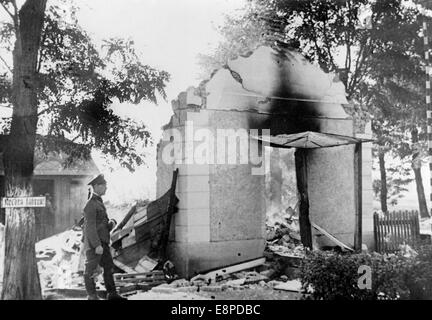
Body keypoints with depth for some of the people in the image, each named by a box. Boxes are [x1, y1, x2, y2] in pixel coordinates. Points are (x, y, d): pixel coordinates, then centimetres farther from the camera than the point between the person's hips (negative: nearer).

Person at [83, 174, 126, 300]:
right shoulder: (90, 204, -16)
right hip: (94, 243, -10)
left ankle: (112, 294, 16)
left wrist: (110, 224, 2)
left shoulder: (99, 202, 15)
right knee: (91, 270, 3)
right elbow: (90, 227, -20)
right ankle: (92, 296, 12)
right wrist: (97, 245, -23)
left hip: (102, 242, 10)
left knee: (109, 267, 10)